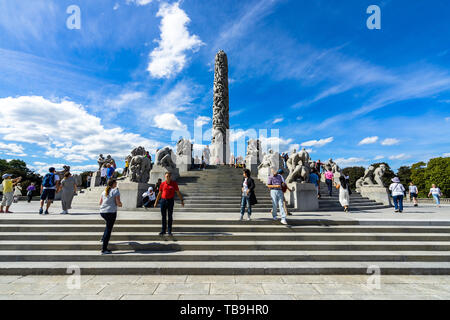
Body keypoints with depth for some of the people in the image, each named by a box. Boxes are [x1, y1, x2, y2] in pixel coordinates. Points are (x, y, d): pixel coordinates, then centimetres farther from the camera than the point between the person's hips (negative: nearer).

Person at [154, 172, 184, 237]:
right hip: (163, 200, 2)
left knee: (170, 216, 4)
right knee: (163, 216, 7)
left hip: (170, 201, -2)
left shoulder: (174, 183, -2)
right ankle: (163, 231, 18)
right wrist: (156, 202, 11)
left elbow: (178, 193, 2)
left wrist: (182, 200, -1)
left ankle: (169, 231, 13)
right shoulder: (162, 184, 3)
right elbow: (159, 193, 11)